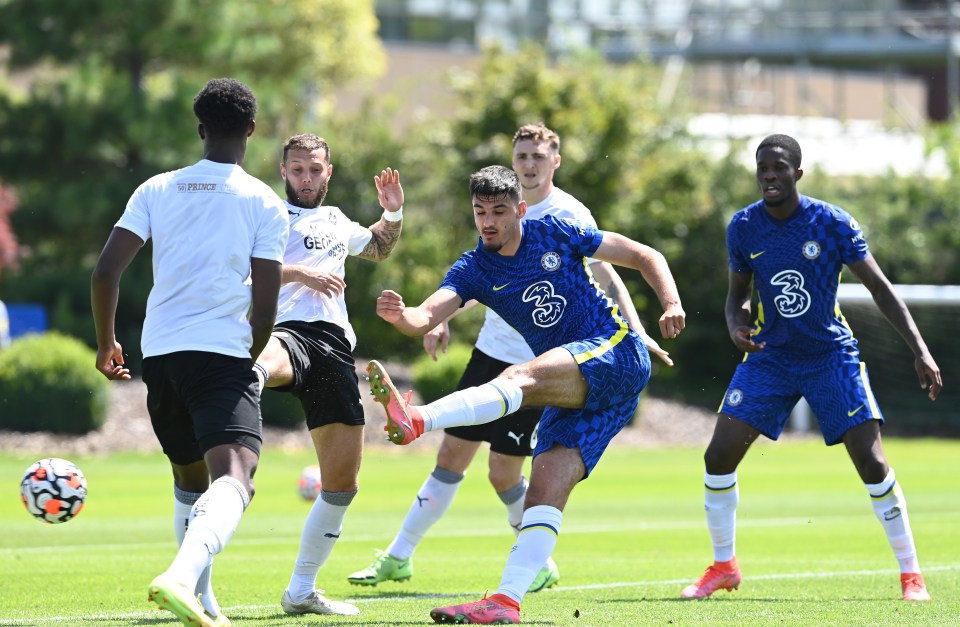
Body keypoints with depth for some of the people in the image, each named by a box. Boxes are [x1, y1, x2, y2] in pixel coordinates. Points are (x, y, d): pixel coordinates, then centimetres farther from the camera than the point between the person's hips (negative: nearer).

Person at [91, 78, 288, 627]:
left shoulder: (157, 190, 10)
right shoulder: (265, 203, 0)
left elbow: (105, 273, 2)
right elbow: (265, 308, -4)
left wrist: (107, 343, 16)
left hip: (159, 354, 5)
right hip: (224, 354, -5)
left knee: (191, 480, 25)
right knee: (234, 477, -20)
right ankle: (181, 577, -46)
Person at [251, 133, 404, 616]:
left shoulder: (334, 221, 28)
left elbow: (379, 248, 47)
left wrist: (393, 213, 28)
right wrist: (299, 273, -15)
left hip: (335, 344, 6)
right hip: (288, 333, -6)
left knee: (343, 480, 6)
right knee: (266, 364, -46)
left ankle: (301, 591, 17)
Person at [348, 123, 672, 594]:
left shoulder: (569, 215, -11)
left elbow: (606, 277, -17)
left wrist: (635, 331, -29)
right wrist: (443, 320, 14)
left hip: (535, 361, -6)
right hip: (491, 349, 6)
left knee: (503, 472, -7)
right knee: (451, 454, 8)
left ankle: (540, 566, 14)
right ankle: (398, 558, 16)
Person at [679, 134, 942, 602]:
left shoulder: (832, 224, -13)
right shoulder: (743, 227, -4)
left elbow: (879, 288, -7)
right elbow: (738, 294, 9)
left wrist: (920, 351, -13)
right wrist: (736, 325, -16)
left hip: (831, 355, -3)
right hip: (770, 356, 3)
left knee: (872, 464, -12)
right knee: (719, 457, -7)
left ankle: (911, 575, 0)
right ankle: (723, 568, 11)